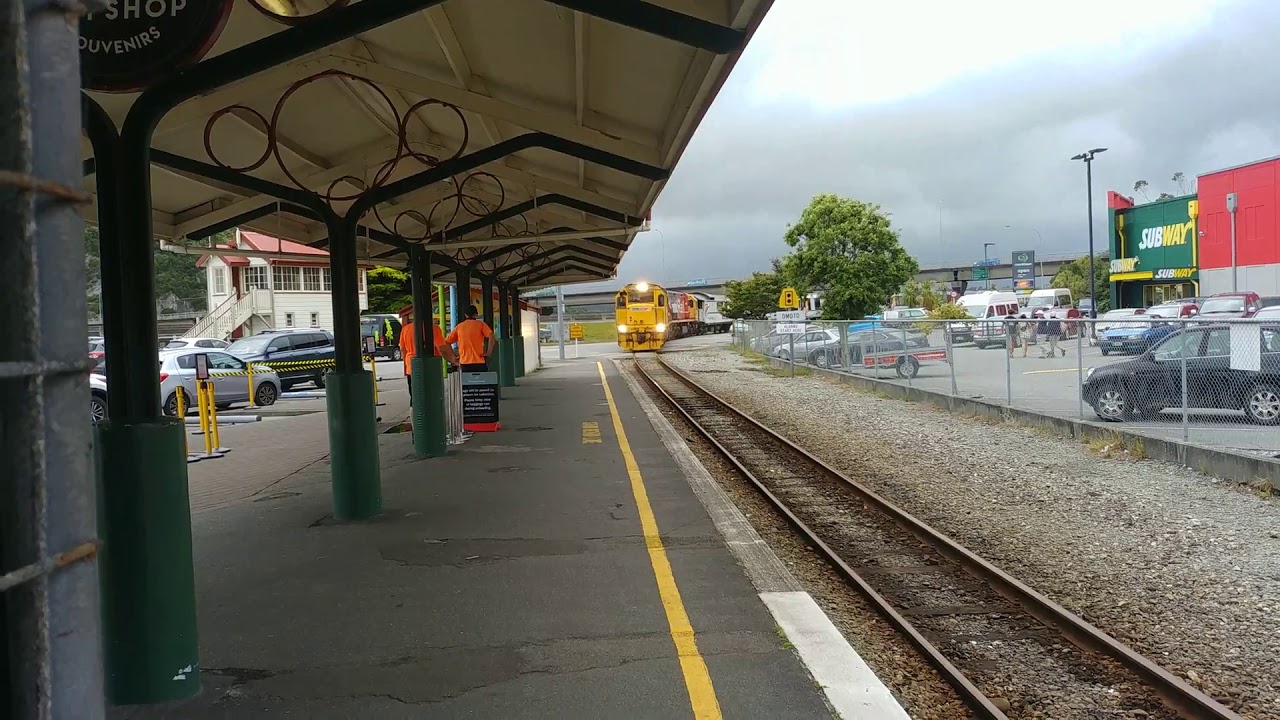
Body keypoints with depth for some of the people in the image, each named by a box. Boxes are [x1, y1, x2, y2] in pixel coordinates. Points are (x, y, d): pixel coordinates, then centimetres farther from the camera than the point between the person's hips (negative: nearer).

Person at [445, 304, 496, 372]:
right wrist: (489, 353, -11)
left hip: (464, 363, 3)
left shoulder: (459, 326, 12)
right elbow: (491, 337, -13)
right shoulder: (481, 324, 3)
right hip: (479, 362, -3)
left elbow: (447, 341, 13)